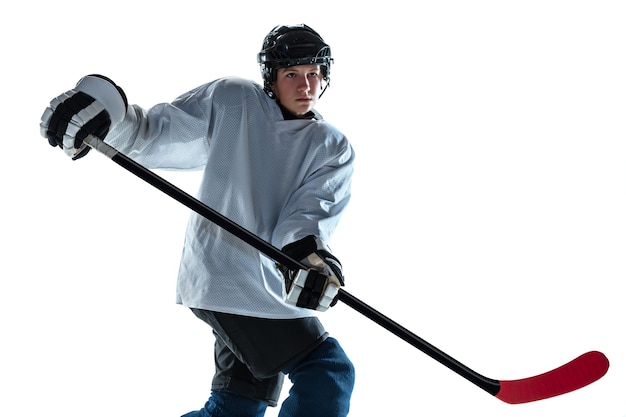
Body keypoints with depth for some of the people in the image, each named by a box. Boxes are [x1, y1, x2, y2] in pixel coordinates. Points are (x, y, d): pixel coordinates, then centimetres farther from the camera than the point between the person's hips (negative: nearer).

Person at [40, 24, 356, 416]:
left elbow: (315, 208, -10)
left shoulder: (334, 149, 7)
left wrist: (309, 251, -33)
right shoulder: (232, 101, 1)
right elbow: (153, 135, 0)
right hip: (229, 273, -6)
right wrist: (106, 103, -21)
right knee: (329, 375, -14)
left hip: (278, 287, 6)